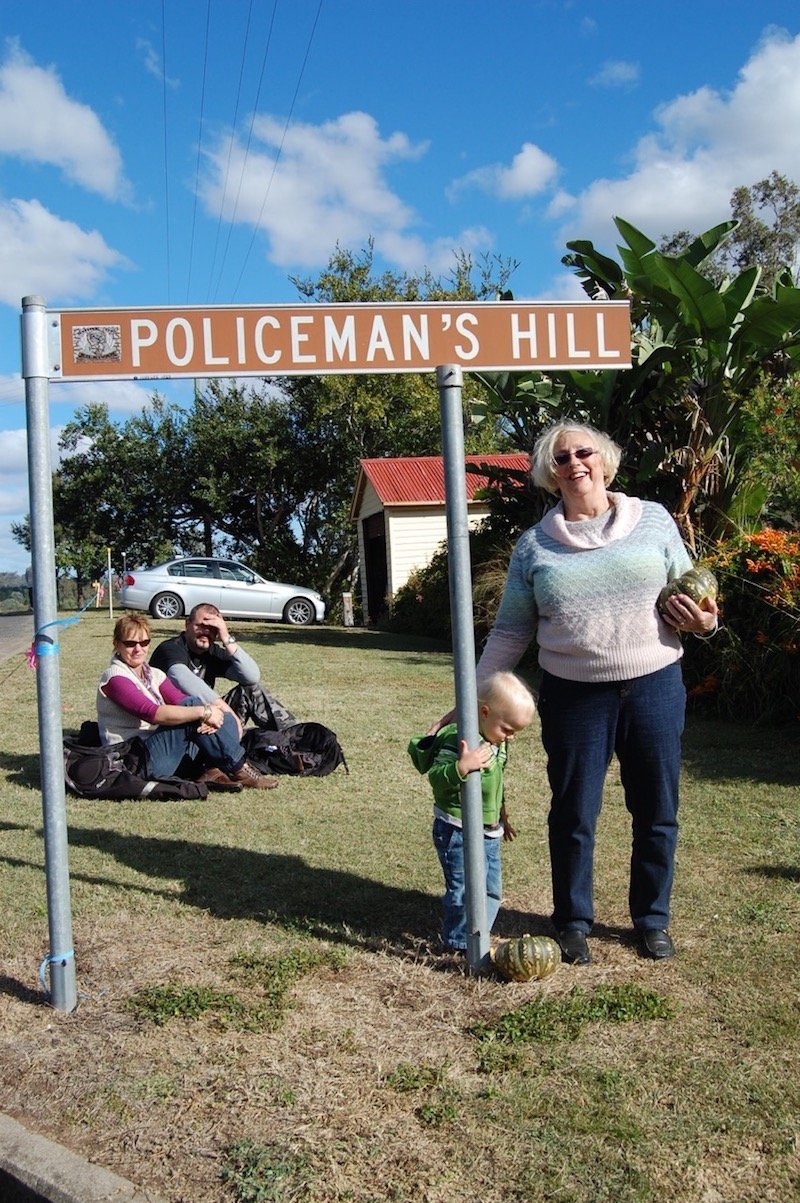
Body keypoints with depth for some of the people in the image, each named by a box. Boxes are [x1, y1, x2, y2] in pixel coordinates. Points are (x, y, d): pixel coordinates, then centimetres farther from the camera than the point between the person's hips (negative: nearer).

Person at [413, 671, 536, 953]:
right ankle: (460, 942, 15)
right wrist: (461, 767, -45)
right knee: (464, 888, -3)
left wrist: (501, 816, 30)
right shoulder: (460, 739, -22)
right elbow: (435, 777, -28)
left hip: (488, 832, 9)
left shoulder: (497, 742, 8)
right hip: (457, 831, -9)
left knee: (492, 888, 14)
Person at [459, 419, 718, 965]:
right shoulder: (534, 545, 4)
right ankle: (574, 922, 29)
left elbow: (691, 595, 12)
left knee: (658, 812, 11)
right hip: (574, 696, 0)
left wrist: (704, 622, -11)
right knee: (573, 815, 8)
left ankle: (652, 919, 32)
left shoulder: (653, 520, 4)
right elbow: (511, 632, 7)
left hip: (654, 686, 1)